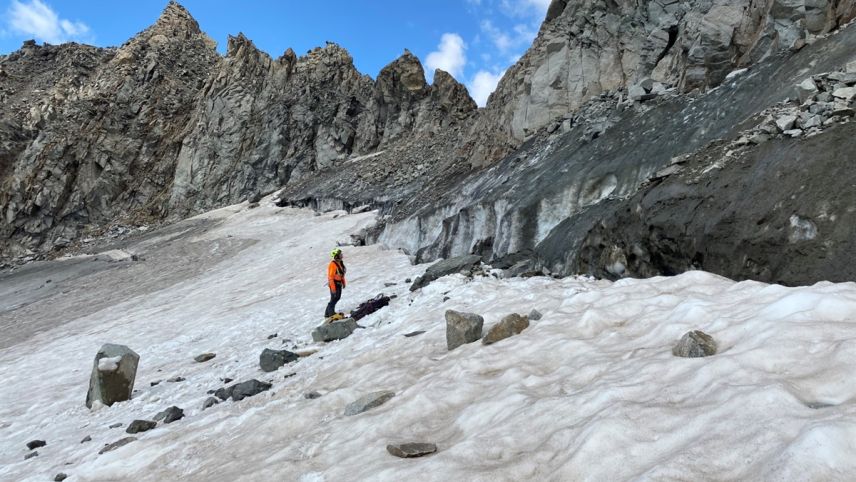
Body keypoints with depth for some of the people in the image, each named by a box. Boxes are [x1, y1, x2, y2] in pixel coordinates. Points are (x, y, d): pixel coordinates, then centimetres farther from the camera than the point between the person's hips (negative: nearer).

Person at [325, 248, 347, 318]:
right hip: (334, 284, -10)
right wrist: (333, 288, -23)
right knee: (334, 298, -2)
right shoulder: (332, 265, -23)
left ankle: (328, 313, 31)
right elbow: (331, 277, -23)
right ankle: (330, 313, 14)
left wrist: (343, 283, 18)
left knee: (337, 297, 18)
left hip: (339, 283, 10)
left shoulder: (340, 263, 5)